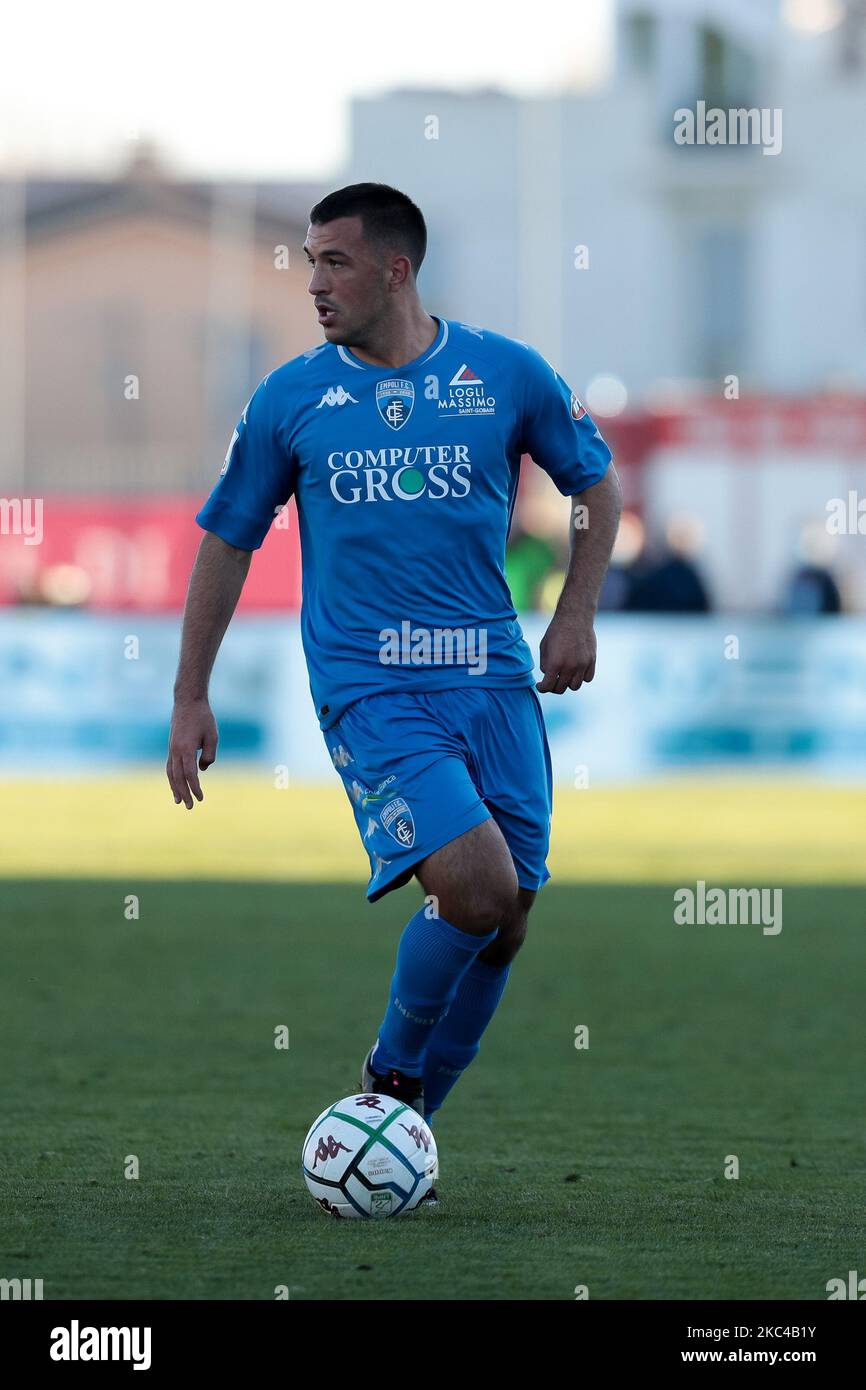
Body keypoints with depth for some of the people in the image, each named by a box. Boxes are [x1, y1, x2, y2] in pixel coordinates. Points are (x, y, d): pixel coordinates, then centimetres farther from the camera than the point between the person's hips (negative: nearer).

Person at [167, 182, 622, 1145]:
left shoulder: (507, 374, 3)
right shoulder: (289, 399, 2)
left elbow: (596, 483, 18)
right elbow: (226, 542, 10)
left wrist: (575, 615, 7)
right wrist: (189, 701, 9)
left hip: (493, 679, 3)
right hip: (369, 690, -3)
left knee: (503, 923, 1)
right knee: (476, 885, -21)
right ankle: (391, 1073, 2)